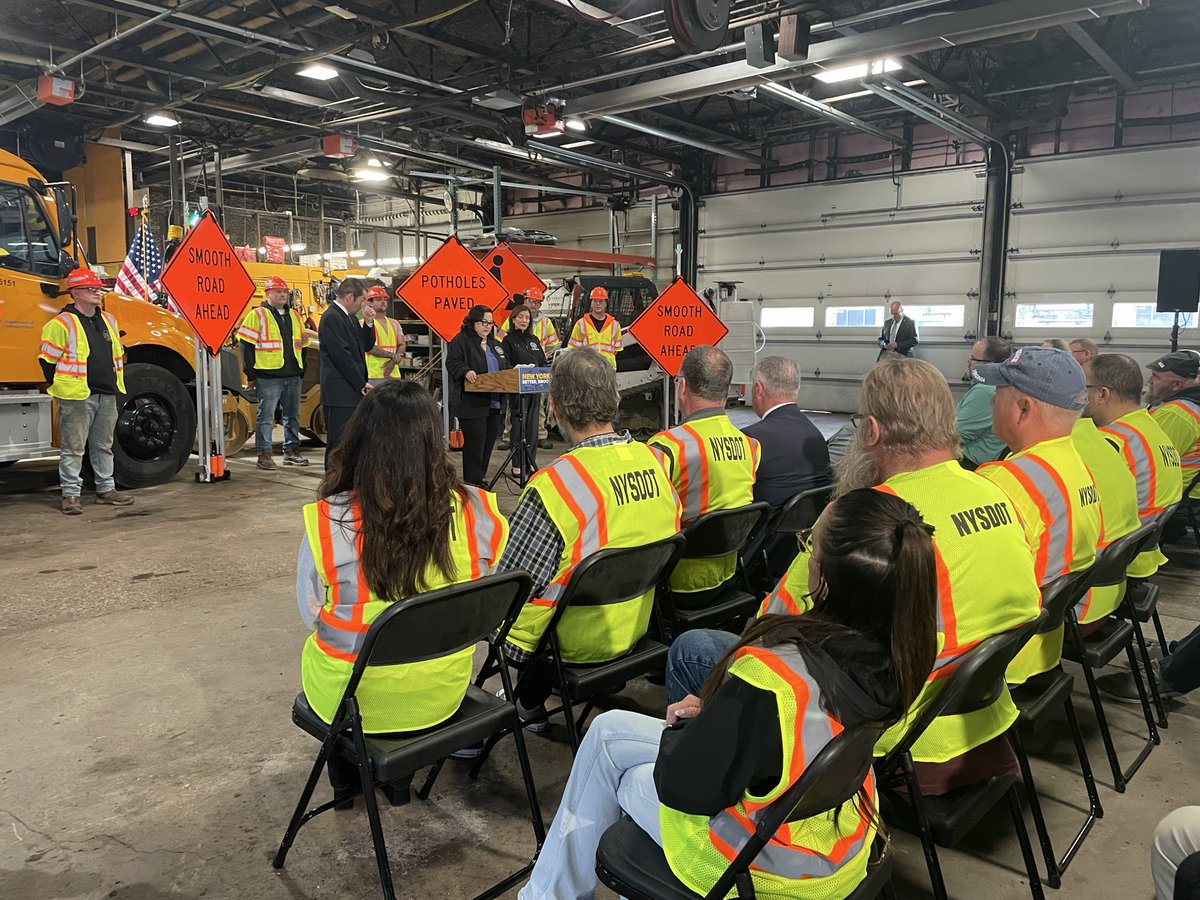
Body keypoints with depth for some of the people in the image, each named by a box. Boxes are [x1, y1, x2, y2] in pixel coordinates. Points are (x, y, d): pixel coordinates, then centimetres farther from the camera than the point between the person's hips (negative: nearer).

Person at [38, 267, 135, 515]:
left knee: (104, 445, 15)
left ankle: (106, 489, 24)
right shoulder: (62, 324, -9)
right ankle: (71, 494, 6)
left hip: (107, 396, 7)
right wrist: (62, 388, -3)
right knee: (73, 448, 0)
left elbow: (118, 355, 23)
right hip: (77, 397, -7)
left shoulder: (108, 320, 13)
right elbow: (47, 359, -6)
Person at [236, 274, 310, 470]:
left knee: (292, 415, 12)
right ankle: (264, 454, 3)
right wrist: (251, 374, -9)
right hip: (268, 376, -6)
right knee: (265, 416, -2)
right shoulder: (257, 315, -4)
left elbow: (301, 344, 22)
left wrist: (301, 370, 15)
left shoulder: (294, 315, 15)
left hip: (293, 376, 6)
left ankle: (291, 450, 22)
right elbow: (246, 345, -6)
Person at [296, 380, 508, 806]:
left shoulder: (328, 522, -23)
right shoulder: (478, 513, -17)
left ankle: (346, 780, 46)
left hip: (352, 699, -2)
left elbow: (311, 614, -7)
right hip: (441, 695, 2)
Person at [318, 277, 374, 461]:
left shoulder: (351, 318, 16)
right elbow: (341, 355, -17)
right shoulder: (331, 318, -13)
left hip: (354, 391, 9)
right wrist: (361, 384, -12)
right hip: (339, 393, -9)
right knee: (338, 442, -5)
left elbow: (366, 346, 19)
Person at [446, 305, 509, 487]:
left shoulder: (495, 344, 21)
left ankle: (480, 479, 21)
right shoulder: (460, 340, -3)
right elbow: (452, 363, -14)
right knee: (475, 443, -7)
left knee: (489, 442, 10)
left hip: (494, 403, 8)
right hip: (472, 403, -8)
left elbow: (506, 367, 25)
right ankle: (472, 483, 2)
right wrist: (466, 371, -31)